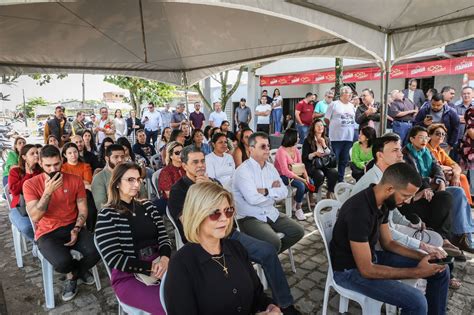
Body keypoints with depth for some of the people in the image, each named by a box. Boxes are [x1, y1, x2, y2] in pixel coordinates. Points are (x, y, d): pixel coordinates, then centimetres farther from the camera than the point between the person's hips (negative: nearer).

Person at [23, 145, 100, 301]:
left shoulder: (75, 180, 0)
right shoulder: (30, 184, -5)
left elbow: (83, 209, 3)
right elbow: (35, 217, -13)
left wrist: (76, 229, -13)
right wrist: (48, 191, -23)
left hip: (72, 227, 2)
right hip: (47, 233, -2)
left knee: (96, 251, -24)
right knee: (63, 262, -32)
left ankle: (72, 276, 12)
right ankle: (80, 270, 9)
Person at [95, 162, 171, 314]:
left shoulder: (147, 206, 11)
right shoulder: (107, 215, -5)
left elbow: (164, 238, 6)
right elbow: (114, 259, -11)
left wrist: (164, 259, -16)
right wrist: (151, 267, -15)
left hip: (158, 266, 5)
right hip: (128, 277, -5)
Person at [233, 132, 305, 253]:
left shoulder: (270, 167, 8)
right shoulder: (243, 171, -16)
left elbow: (284, 192, 1)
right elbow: (253, 199, -26)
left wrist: (266, 191, -16)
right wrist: (274, 191, -9)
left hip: (271, 213, 8)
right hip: (250, 217, -7)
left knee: (298, 231, 0)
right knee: (274, 242, -26)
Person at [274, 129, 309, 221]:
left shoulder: (296, 150, 4)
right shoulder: (281, 151, -20)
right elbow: (285, 171, -26)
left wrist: (306, 177, -16)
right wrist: (301, 179, -28)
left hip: (293, 173, 8)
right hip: (282, 176, -8)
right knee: (301, 185, -27)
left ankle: (296, 202, 10)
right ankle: (298, 209, -6)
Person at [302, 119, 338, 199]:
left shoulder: (327, 140, 16)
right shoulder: (308, 140, 4)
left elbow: (332, 155, 7)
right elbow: (304, 157, -1)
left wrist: (324, 145, -5)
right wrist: (314, 154, -16)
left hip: (326, 165, 3)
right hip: (312, 166, -3)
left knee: (334, 172, -28)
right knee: (320, 175, -34)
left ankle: (330, 193, -6)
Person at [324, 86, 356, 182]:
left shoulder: (351, 106, 14)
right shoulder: (334, 104, -3)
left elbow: (353, 119, 22)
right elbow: (326, 119, -1)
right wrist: (334, 126, 8)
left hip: (349, 137, 6)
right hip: (337, 137, -6)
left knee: (344, 160, 11)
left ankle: (340, 179, 21)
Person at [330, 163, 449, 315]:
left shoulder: (382, 202, -4)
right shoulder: (359, 211, -33)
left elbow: (388, 243, 9)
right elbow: (366, 270, -29)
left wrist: (423, 256, -4)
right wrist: (416, 272, -22)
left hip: (371, 257, 9)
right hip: (350, 270, -8)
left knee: (440, 271, 7)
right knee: (416, 302, -24)